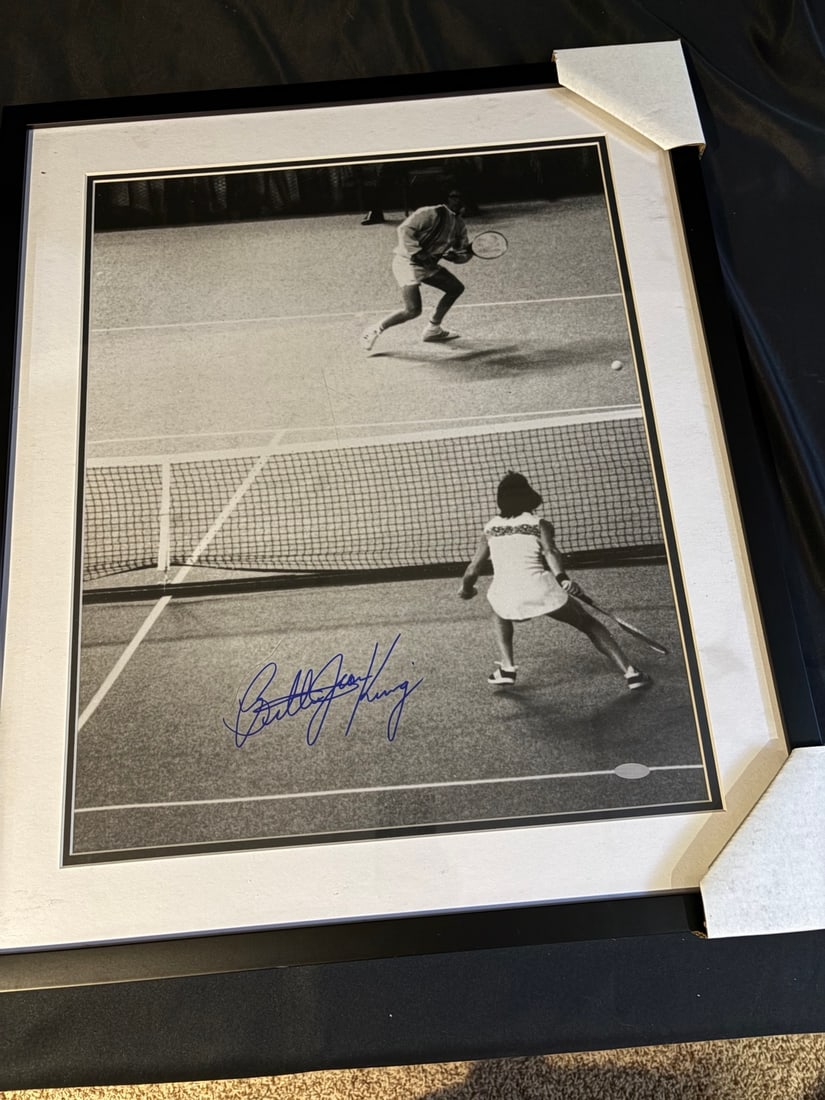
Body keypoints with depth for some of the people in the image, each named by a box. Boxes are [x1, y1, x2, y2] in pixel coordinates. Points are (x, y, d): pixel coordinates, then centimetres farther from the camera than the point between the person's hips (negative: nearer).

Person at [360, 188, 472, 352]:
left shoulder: (459, 225, 8)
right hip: (407, 262, -9)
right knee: (413, 310, -20)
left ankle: (432, 330, 22)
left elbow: (463, 251, 10)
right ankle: (374, 331, -2)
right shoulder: (431, 213, -16)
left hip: (428, 265, 9)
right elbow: (404, 229, -22)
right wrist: (417, 253, -31)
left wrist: (455, 255, -14)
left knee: (456, 288, 10)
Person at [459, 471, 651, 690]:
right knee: (590, 625, 20)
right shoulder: (540, 525, 16)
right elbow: (550, 552, -6)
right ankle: (630, 673, 11)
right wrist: (562, 579, -18)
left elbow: (473, 570, 21)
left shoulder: (490, 528, 21)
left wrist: (466, 589, 40)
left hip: (504, 596, 1)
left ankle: (507, 667, 26)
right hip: (541, 589, -1)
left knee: (499, 613, 39)